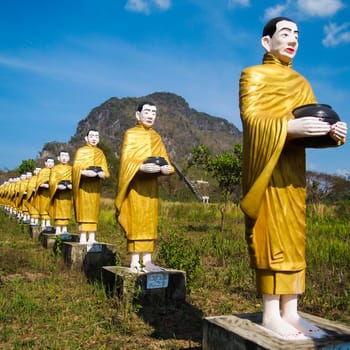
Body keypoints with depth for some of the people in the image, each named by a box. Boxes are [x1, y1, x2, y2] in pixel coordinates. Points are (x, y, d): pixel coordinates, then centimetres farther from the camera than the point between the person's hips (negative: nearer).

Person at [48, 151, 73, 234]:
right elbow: (52, 181, -2)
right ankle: (58, 228, -2)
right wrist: (58, 185, -22)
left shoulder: (71, 169, 13)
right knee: (58, 210, -4)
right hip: (58, 192, -2)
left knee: (66, 210, 3)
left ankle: (64, 228, 9)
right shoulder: (55, 168, 6)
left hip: (68, 193, 2)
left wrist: (71, 185, -16)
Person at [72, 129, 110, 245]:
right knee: (83, 210, -7)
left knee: (94, 210, 2)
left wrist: (101, 173, -14)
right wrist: (85, 172, -24)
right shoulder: (81, 151, 4)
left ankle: (91, 238, 5)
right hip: (83, 185, -4)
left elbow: (105, 172, 9)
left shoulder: (100, 153, 14)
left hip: (95, 186, 4)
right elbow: (76, 169, -5)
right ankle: (83, 238, -5)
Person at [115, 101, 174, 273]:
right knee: (135, 220, -5)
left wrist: (166, 168, -12)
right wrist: (142, 167, -28)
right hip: (135, 184, -5)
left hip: (151, 185, 5)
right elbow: (126, 161, -10)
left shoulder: (157, 137, 16)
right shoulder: (130, 134, 0)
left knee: (150, 222, 5)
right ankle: (134, 261, 0)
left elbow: (165, 161, 11)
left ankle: (147, 260, 10)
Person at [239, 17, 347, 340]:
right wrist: (290, 127, -28)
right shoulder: (253, 75, 3)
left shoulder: (301, 83, 22)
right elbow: (251, 118, -13)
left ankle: (290, 312, 10)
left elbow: (314, 122, 13)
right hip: (268, 166, -6)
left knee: (294, 237, 4)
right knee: (271, 235, -9)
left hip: (294, 168, 7)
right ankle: (270, 314, -2)